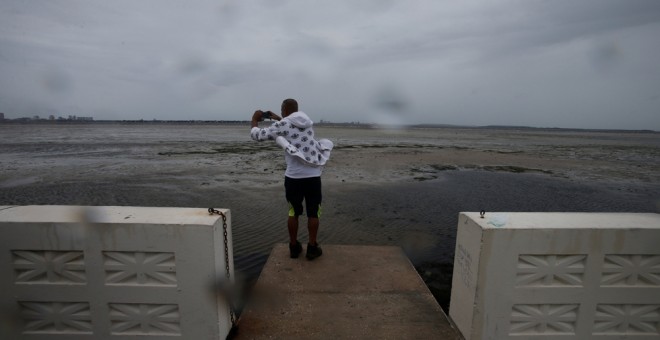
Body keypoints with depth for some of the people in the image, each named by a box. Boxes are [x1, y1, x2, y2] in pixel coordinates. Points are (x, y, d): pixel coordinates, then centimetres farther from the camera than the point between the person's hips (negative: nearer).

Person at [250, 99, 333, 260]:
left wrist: (255, 120, 25)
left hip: (293, 176, -2)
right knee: (313, 213, 12)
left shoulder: (282, 125, -1)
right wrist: (277, 118, 38)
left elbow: (257, 135, 8)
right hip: (313, 175, 2)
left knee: (293, 212, 15)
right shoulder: (308, 123, 13)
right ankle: (312, 247, 19)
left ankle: (294, 247, 27)